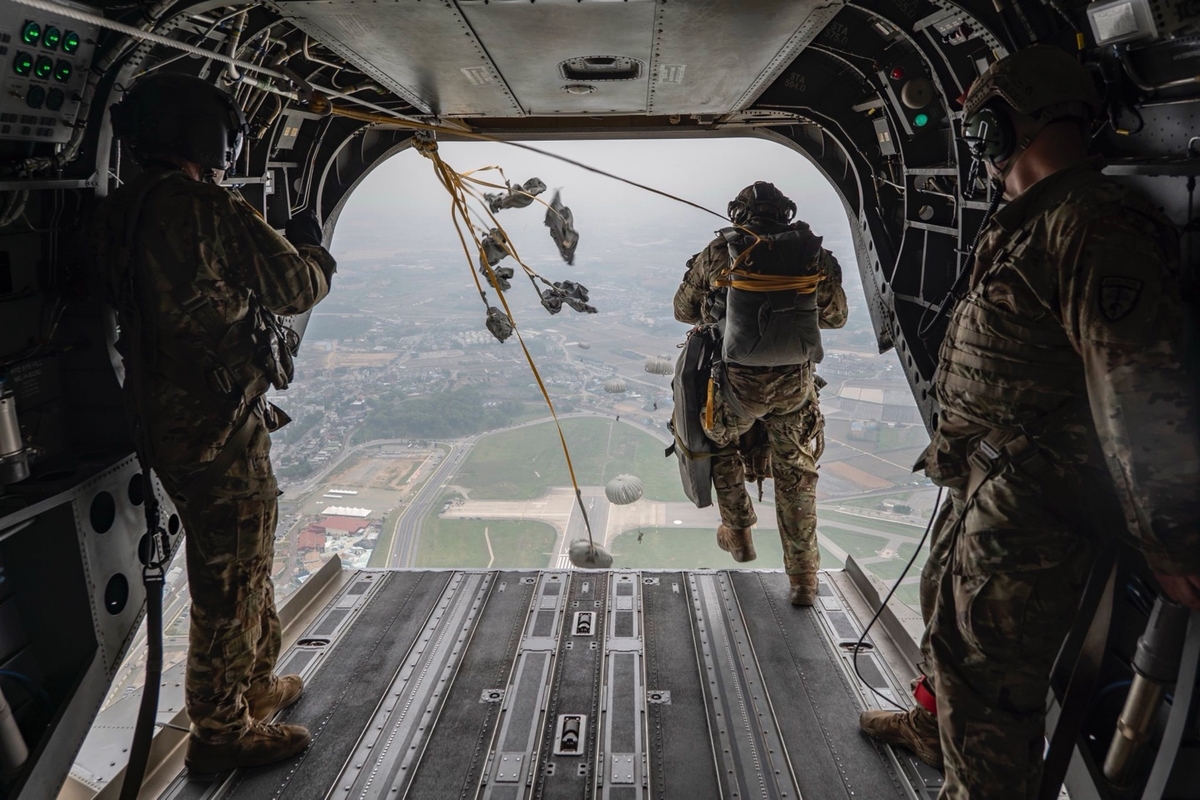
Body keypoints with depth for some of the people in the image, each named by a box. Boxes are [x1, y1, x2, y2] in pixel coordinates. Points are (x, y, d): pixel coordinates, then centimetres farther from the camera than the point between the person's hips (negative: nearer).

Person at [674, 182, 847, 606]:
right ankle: (803, 577, 20)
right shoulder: (813, 253, 2)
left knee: (719, 443, 28)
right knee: (796, 476, 16)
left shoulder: (719, 252, -3)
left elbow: (683, 310, 10)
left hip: (736, 381, -1)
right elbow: (836, 316, 16)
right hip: (795, 382, 2)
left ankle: (738, 535, 38)